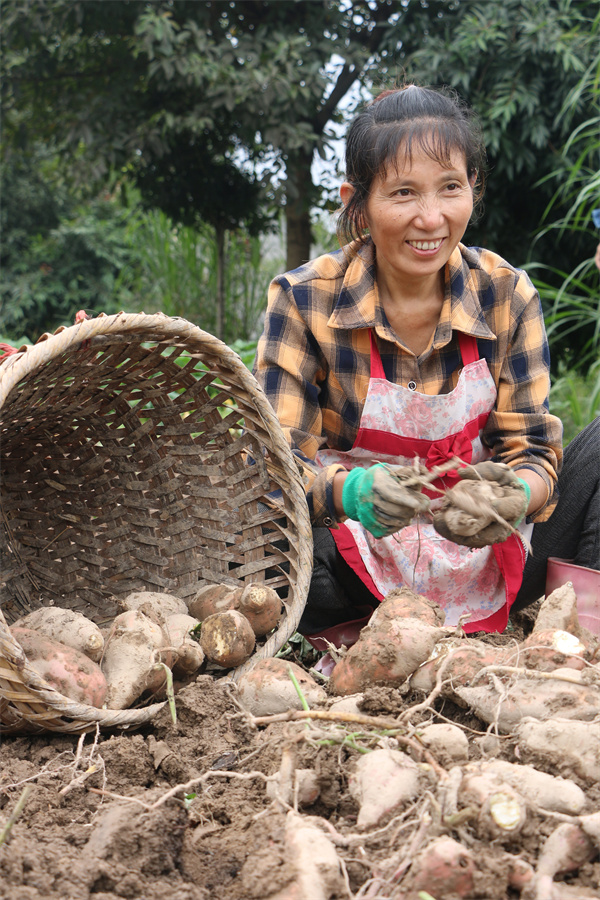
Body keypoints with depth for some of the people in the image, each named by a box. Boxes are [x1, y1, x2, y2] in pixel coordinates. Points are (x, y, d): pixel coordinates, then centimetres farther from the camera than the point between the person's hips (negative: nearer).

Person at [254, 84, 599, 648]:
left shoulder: (507, 295, -4)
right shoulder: (304, 300, -10)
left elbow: (533, 448, -4)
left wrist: (514, 496, -29)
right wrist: (351, 492, -38)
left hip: (485, 559, 3)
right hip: (359, 571, -2)